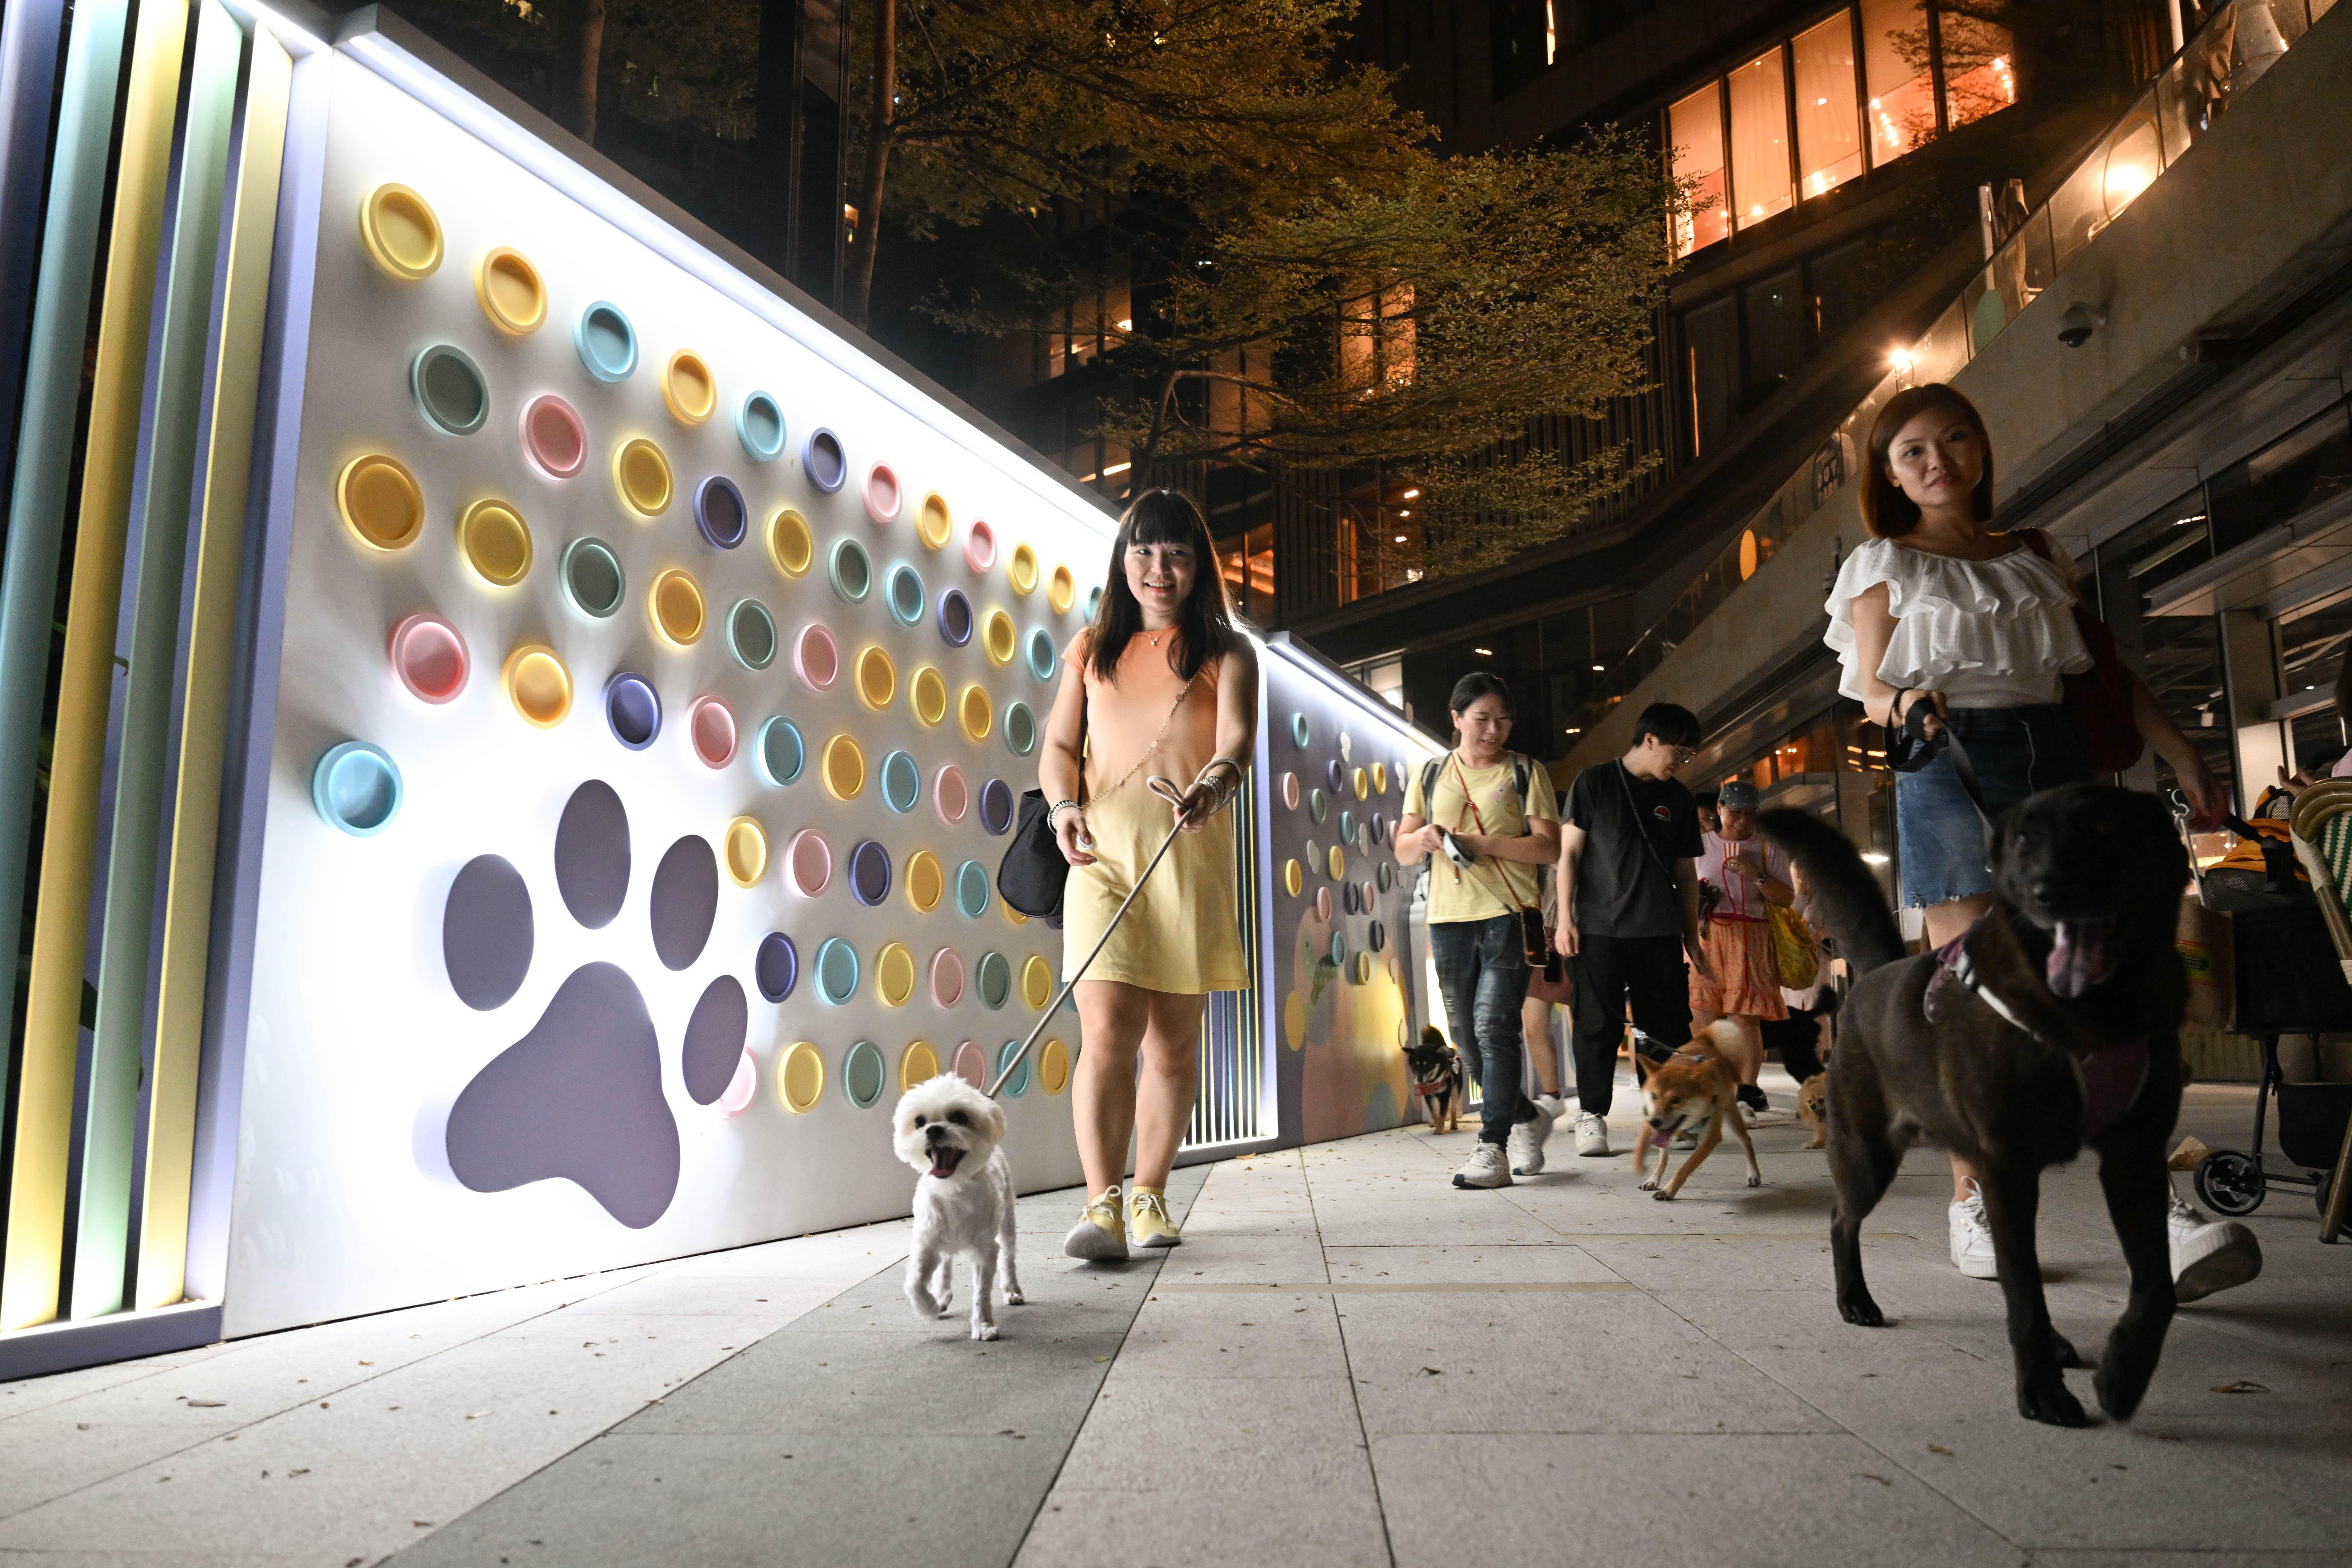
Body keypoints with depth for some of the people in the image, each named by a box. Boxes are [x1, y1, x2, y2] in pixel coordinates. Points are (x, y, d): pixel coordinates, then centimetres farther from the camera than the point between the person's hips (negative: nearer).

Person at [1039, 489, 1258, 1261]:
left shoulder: (1226, 652, 9)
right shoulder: (1091, 649, 16)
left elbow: (1238, 738, -9)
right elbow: (1059, 746, 12)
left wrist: (1216, 781, -32)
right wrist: (1066, 807, -9)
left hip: (1192, 855, 0)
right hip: (1104, 850, 0)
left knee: (1174, 1037, 6)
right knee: (1107, 1029, -14)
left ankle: (1148, 1194, 20)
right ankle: (1101, 1204, -15)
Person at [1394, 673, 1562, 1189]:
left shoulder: (1525, 772, 7)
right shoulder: (1429, 776, 15)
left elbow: (1549, 845, -3)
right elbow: (1403, 851, 12)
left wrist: (1480, 844, -14)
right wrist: (1423, 837, -12)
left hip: (1509, 913, -4)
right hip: (1448, 916, 4)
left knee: (1494, 1026, -15)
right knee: (1467, 1037, 8)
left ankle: (1492, 1148, -13)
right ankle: (1528, 1118, 30)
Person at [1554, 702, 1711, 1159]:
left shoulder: (1678, 799, 14)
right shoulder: (1594, 783, 2)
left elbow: (1686, 873, 17)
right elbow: (1569, 852, 1)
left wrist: (1692, 937, 14)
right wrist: (1565, 919, -6)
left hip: (1659, 932, 4)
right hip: (1598, 928, -3)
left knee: (1670, 1025, 1)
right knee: (1598, 1026, -2)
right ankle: (1592, 1115, 7)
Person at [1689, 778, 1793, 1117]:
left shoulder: (1767, 849, 12)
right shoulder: (1699, 845, 14)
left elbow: (1787, 898, 6)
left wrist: (1755, 876, -8)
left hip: (1750, 938, -1)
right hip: (1705, 934, 1)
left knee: (1745, 1016, -7)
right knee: (1700, 1012, -8)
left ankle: (1748, 1088, -3)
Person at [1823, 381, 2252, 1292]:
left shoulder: (2037, 560, 20)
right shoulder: (1885, 566, 11)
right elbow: (1871, 689, 4)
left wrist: (2182, 755, 12)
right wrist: (1908, 707, -19)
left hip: (2056, 757, 3)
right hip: (1948, 769, -3)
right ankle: (1973, 1201, 1)